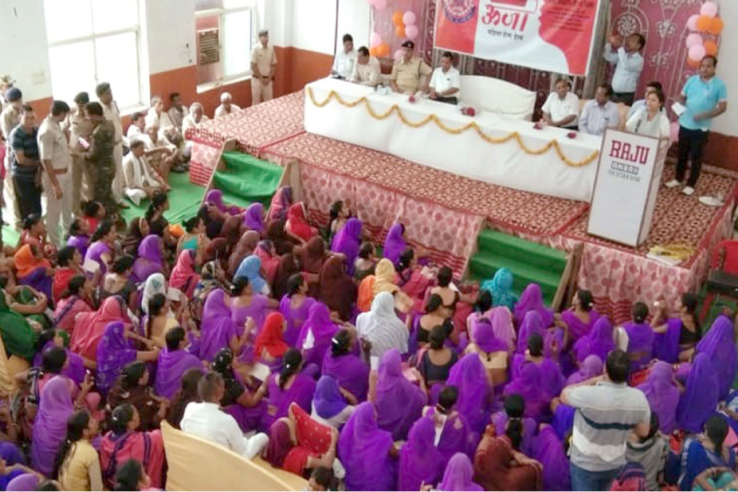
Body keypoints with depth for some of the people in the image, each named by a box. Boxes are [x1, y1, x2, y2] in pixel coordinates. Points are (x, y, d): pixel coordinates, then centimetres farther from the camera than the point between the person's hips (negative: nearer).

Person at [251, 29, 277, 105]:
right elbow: (253, 66, -13)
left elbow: (274, 65, 6)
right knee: (256, 101, 1)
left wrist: (269, 78, -5)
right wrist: (261, 78, -13)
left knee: (269, 101, 7)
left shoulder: (271, 49, 2)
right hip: (257, 79, -4)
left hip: (268, 80, 4)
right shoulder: (255, 49, -11)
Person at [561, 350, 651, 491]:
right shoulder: (639, 398, -18)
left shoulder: (589, 395, -32)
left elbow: (564, 395, -10)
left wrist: (593, 381, -3)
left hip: (585, 463, -4)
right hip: (615, 464, 4)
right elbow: (644, 432, -2)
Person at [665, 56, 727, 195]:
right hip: (685, 123, 4)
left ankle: (691, 184, 16)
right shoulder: (692, 80, 3)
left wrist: (704, 115, -22)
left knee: (696, 157, 5)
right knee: (682, 154, 16)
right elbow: (682, 97, 12)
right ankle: (678, 179, 32)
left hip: (701, 127, -4)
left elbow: (722, 107, -9)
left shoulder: (719, 85, -9)